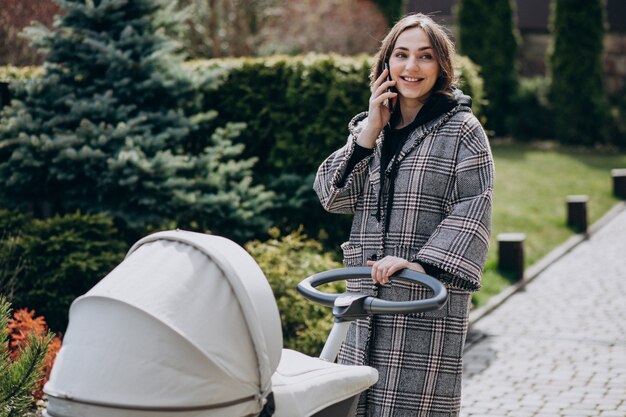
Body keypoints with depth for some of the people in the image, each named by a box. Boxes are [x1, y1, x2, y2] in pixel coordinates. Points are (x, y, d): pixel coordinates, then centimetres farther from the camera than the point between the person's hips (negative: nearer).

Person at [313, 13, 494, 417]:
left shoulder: (462, 130, 0)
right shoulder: (371, 129, 16)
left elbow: (473, 210, -9)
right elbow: (332, 194, 6)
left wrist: (422, 263, -21)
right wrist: (370, 132, -2)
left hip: (430, 297, -5)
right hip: (368, 294, 5)